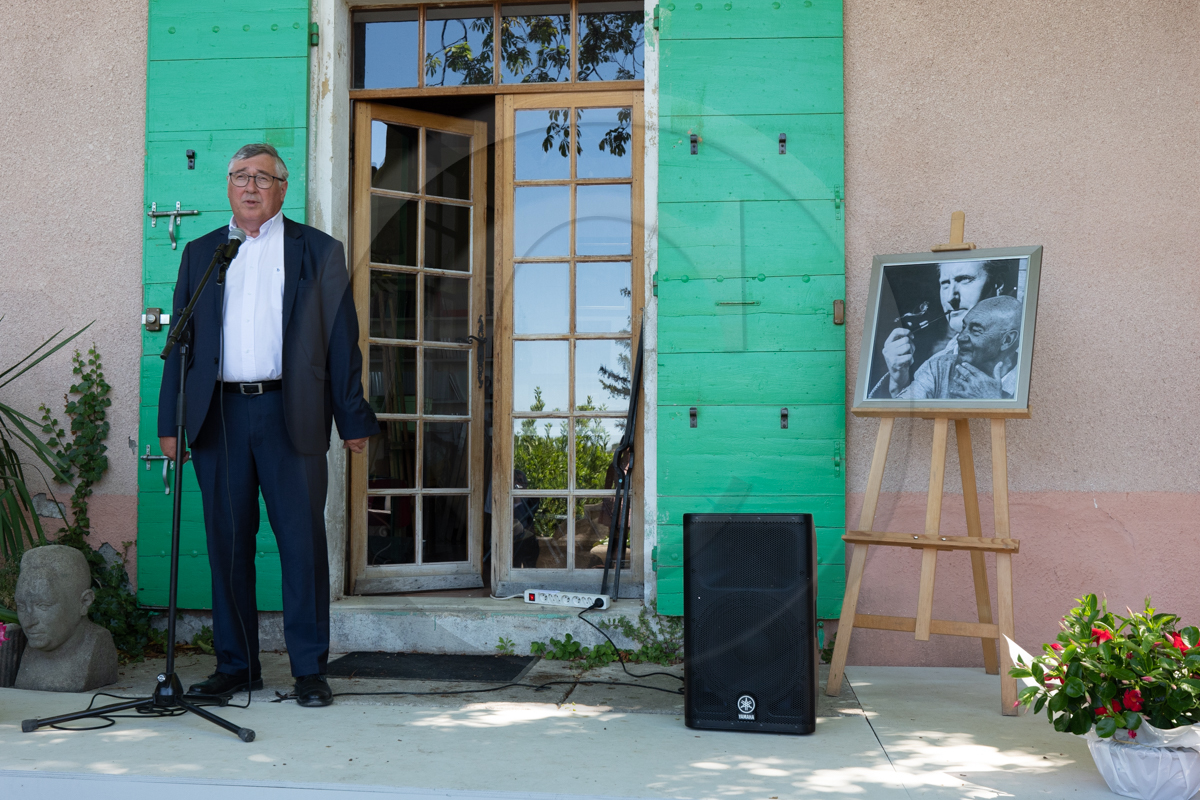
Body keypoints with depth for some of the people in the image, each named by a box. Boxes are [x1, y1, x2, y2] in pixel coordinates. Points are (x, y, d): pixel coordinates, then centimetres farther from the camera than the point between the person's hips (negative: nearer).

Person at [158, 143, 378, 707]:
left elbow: (342, 339, 5)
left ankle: (309, 670, 6)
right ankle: (235, 665, 17)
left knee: (303, 543, -2)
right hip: (220, 416, 3)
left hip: (291, 415, -2)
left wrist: (353, 420, -2)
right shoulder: (201, 253, 17)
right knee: (227, 544, 6)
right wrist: (170, 421, 7)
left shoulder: (319, 252, 10)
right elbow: (182, 340, 15)